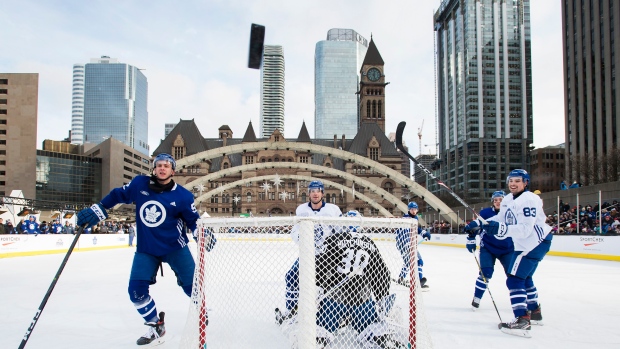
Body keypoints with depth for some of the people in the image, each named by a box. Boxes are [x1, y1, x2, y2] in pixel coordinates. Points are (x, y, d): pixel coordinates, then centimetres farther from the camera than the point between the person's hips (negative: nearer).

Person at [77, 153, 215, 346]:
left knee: (192, 285, -6)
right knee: (136, 290, -6)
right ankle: (156, 326, 15)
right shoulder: (139, 184, -6)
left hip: (175, 247, -2)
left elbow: (193, 220, -4)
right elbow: (118, 194, 7)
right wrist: (97, 209, 2)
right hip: (146, 250, 2)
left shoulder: (182, 196, -11)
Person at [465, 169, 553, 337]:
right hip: (524, 244, 10)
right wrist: (479, 223, 3)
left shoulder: (529, 200, -22)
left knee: (514, 279, -15)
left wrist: (502, 229, -42)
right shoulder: (508, 199, 7)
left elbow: (525, 229, -30)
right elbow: (500, 219, 15)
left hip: (537, 242, -10)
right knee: (524, 277, 24)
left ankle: (522, 320, -15)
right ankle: (534, 311, 41)